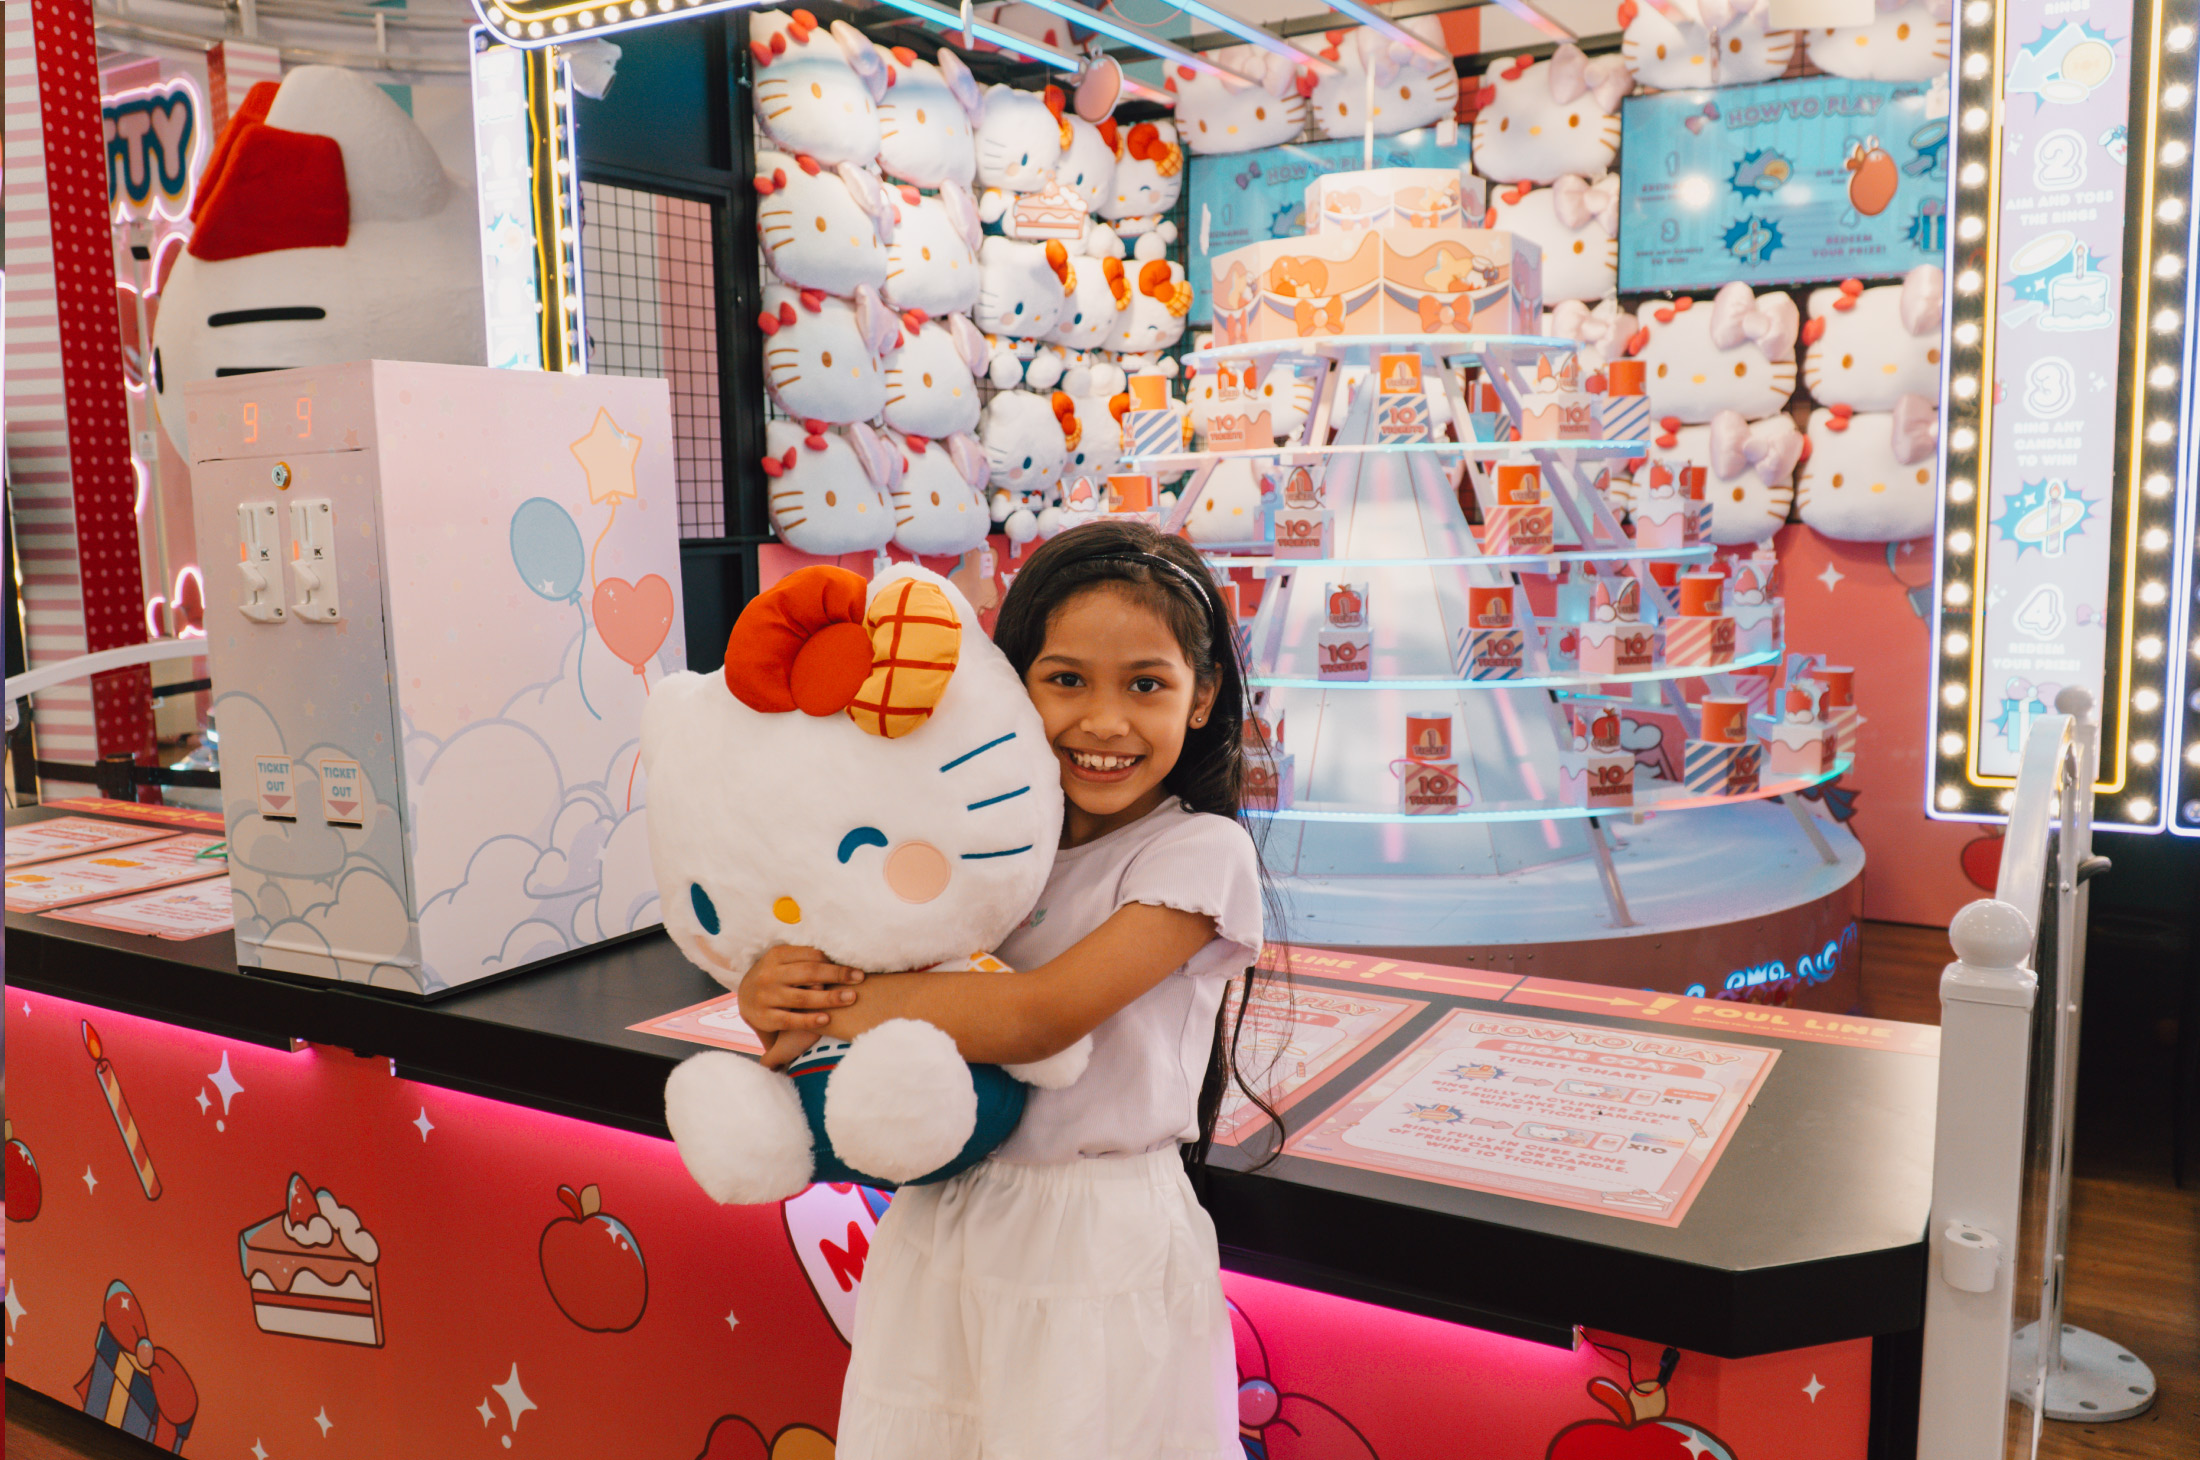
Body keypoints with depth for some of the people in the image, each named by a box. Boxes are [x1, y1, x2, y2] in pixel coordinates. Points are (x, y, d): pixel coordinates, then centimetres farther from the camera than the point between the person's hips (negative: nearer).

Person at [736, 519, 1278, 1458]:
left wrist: (829, 1004, -17)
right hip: (941, 1232, 5)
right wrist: (776, 997, -18)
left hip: (1102, 1248, -4)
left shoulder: (1202, 852, -12)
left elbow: (1040, 1014, -21)